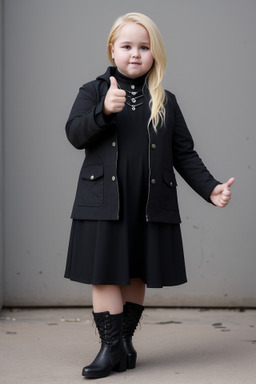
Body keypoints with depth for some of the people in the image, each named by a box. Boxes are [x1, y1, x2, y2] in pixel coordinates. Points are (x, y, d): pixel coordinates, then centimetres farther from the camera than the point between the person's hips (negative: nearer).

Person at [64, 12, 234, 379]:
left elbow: (184, 153, 11)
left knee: (137, 276, 8)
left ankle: (124, 340, 20)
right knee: (105, 275, -2)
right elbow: (75, 135, -7)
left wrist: (210, 188, -1)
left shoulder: (165, 102, 11)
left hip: (151, 205, 2)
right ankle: (112, 346, 5)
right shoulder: (93, 92, 6)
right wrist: (104, 111, -24)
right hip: (105, 203, -2)